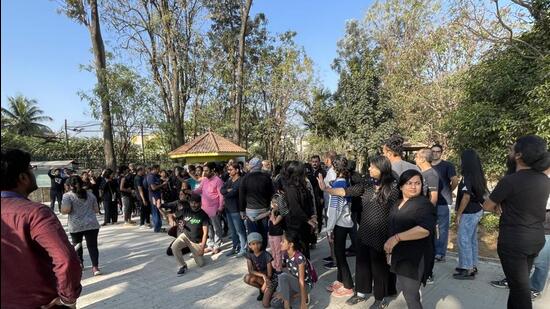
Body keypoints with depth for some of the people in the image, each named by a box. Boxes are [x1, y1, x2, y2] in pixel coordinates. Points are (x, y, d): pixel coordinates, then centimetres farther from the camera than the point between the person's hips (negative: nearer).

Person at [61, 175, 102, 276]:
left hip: (76, 226, -2)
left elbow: (65, 210, -13)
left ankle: (80, 264, 30)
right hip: (92, 224, 2)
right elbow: (96, 210, 12)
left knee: (77, 245, 19)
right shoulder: (90, 194, 10)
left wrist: (62, 208, 8)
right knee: (92, 246, 1)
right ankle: (95, 266, -7)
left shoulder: (67, 195, -3)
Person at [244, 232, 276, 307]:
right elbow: (250, 271, -20)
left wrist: (264, 287, -19)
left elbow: (269, 274, -18)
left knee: (265, 304, -21)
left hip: (270, 279, -5)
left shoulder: (266, 255, -23)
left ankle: (271, 291, 10)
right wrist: (262, 275, -33)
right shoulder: (249, 255, -11)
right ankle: (262, 290, 1)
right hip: (259, 278, 5)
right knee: (247, 278, -27)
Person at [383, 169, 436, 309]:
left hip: (415, 256, -8)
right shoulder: (398, 204, 9)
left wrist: (397, 238, -32)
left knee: (410, 294, 0)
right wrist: (390, 247, 21)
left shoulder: (423, 203, -17)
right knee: (402, 288, 22)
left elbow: (425, 229, -32)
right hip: (400, 253, 9)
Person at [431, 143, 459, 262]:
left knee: (442, 229, 2)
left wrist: (448, 191, 2)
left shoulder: (447, 165, -4)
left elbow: (455, 181, -9)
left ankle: (441, 253, 10)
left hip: (443, 202, -5)